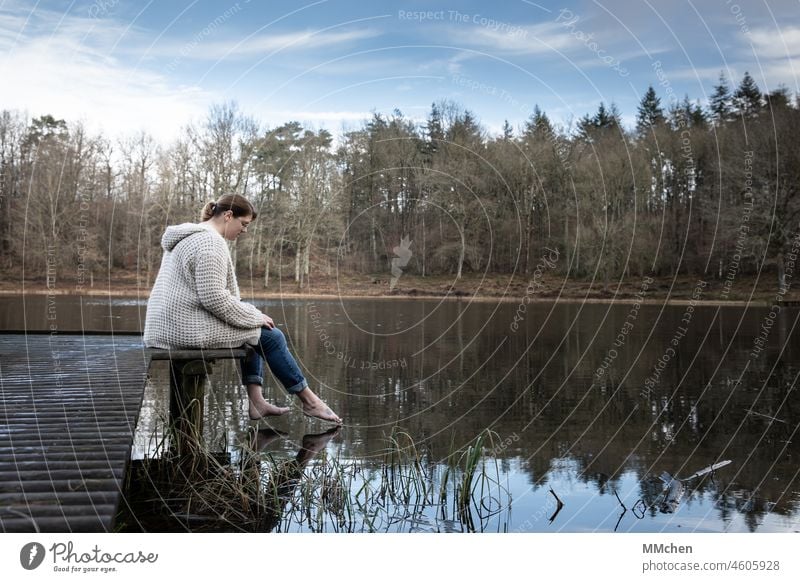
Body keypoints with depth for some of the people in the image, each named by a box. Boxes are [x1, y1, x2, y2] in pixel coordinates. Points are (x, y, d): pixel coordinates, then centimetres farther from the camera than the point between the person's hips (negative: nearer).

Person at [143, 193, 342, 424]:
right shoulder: (211, 242, -16)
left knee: (255, 332, 22)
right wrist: (254, 316, -10)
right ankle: (309, 401, 9)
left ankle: (256, 401, 13)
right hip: (190, 330, -11)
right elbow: (214, 298, -23)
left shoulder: (188, 237, 19)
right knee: (271, 336, -3)